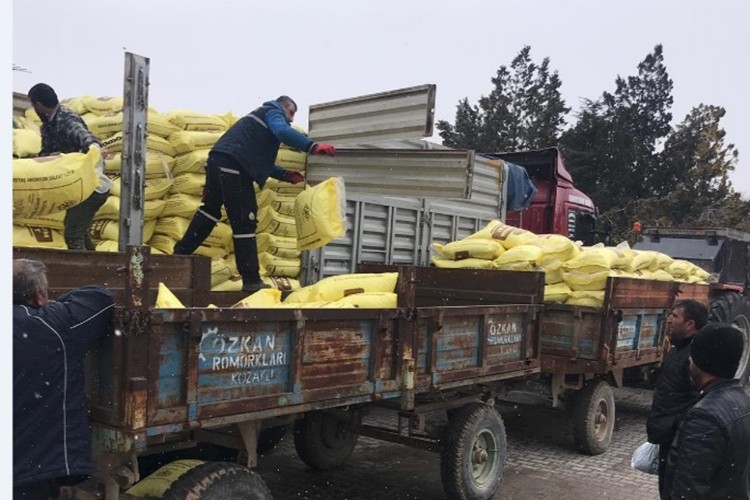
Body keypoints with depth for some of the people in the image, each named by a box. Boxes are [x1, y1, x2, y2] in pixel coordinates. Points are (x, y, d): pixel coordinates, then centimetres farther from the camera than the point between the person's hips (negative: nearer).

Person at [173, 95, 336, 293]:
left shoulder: (262, 117, 34)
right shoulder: (273, 112, 7)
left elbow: (260, 161, 30)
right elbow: (283, 132, -19)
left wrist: (285, 175, 21)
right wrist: (313, 147, -25)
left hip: (218, 161, 10)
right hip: (232, 165, -10)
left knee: (210, 210, 25)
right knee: (244, 221, -8)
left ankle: (180, 254, 33)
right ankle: (251, 280, -7)